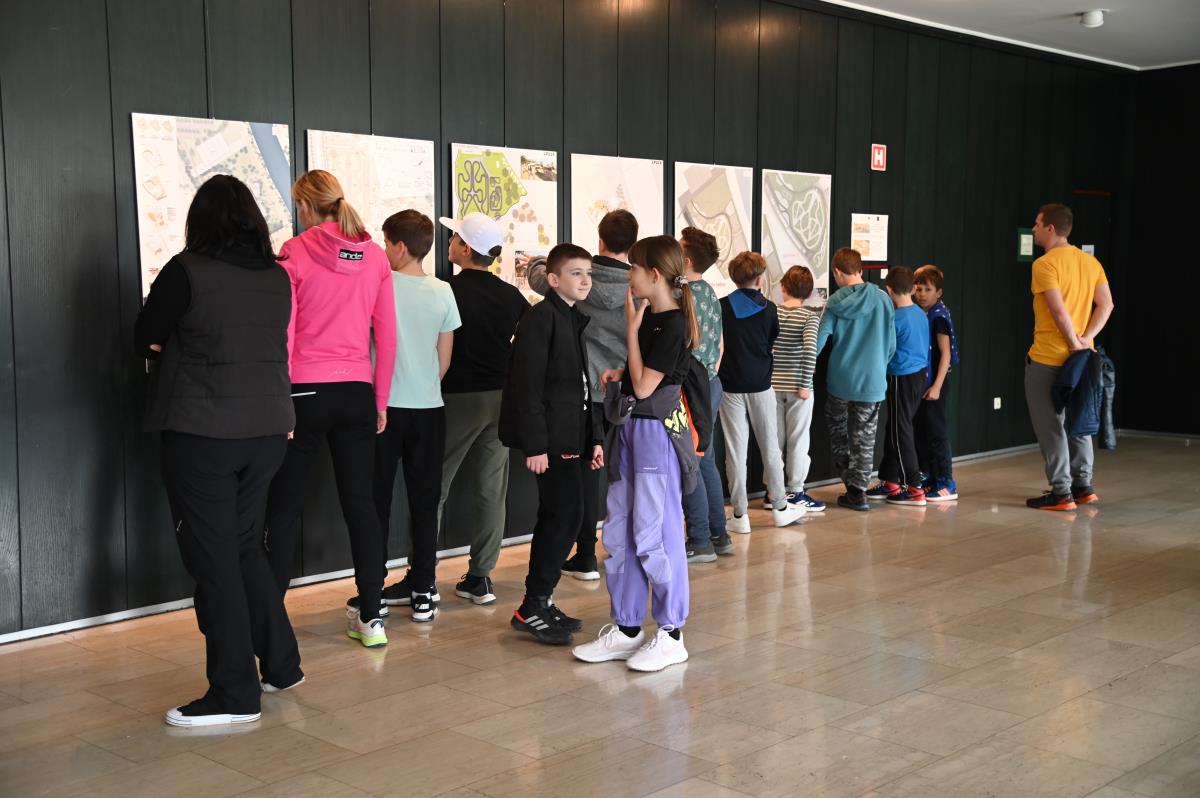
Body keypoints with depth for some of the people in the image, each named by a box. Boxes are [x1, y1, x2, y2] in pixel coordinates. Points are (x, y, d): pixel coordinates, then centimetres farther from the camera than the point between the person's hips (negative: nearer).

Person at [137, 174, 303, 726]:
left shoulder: (187, 271, -12)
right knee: (243, 544, 20)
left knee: (213, 557, 2)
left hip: (202, 431, -6)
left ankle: (235, 694, 7)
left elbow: (145, 341, 0)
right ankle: (281, 665, 26)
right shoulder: (278, 276, 4)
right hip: (269, 427, 6)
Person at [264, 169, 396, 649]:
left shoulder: (294, 253, -7)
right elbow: (387, 336, 5)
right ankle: (371, 617, 14)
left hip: (305, 392, -3)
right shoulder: (374, 256, 4)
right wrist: (381, 401, 13)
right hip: (357, 393, 4)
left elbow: (282, 335, -8)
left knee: (285, 506, 7)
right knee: (360, 503, 10)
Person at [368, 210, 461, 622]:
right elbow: (445, 360, 5)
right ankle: (423, 595, 10)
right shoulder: (442, 292, 0)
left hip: (384, 405, -2)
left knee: (378, 501, 7)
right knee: (424, 502, 8)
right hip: (428, 407, 2)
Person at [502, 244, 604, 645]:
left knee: (555, 519, 13)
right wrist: (535, 445, -21)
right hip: (551, 439, -9)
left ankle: (539, 601, 21)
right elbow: (527, 384, -17)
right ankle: (532, 607, -2)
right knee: (565, 516, -10)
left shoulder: (575, 320, 18)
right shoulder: (541, 318, -11)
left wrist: (593, 438, 18)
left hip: (571, 438, 10)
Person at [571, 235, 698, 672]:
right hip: (629, 429, 9)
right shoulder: (650, 318, 12)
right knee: (617, 533, 12)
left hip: (657, 433, -9)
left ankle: (670, 635, 9)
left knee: (654, 536, -3)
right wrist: (616, 375, 3)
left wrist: (631, 328, -13)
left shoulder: (672, 325, -15)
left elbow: (644, 387, -17)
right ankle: (625, 628, 21)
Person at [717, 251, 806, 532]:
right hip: (761, 386, 1)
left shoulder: (722, 307, -7)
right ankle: (780, 507, 22)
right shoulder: (768, 308, -4)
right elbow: (774, 343, 7)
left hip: (730, 386, 0)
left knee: (736, 451, 3)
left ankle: (739, 515, 5)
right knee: (770, 447, 12)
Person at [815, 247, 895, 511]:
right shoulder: (882, 299, -4)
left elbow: (819, 340, -8)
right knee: (864, 438, 7)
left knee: (838, 430, 19)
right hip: (872, 381, 1)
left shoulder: (835, 303, -6)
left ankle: (848, 477, 17)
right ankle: (857, 490, 7)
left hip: (840, 380, 0)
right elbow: (891, 344, 1)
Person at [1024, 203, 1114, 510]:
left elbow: (1059, 310, -21)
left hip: (1047, 358, -8)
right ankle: (1082, 486, 23)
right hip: (1079, 357, 8)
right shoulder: (1090, 261, 9)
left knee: (1049, 425, -1)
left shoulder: (1044, 264, -14)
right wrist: (1085, 339, -4)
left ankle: (1061, 493, 0)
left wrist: (1074, 342, -11)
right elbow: (1106, 304, 2)